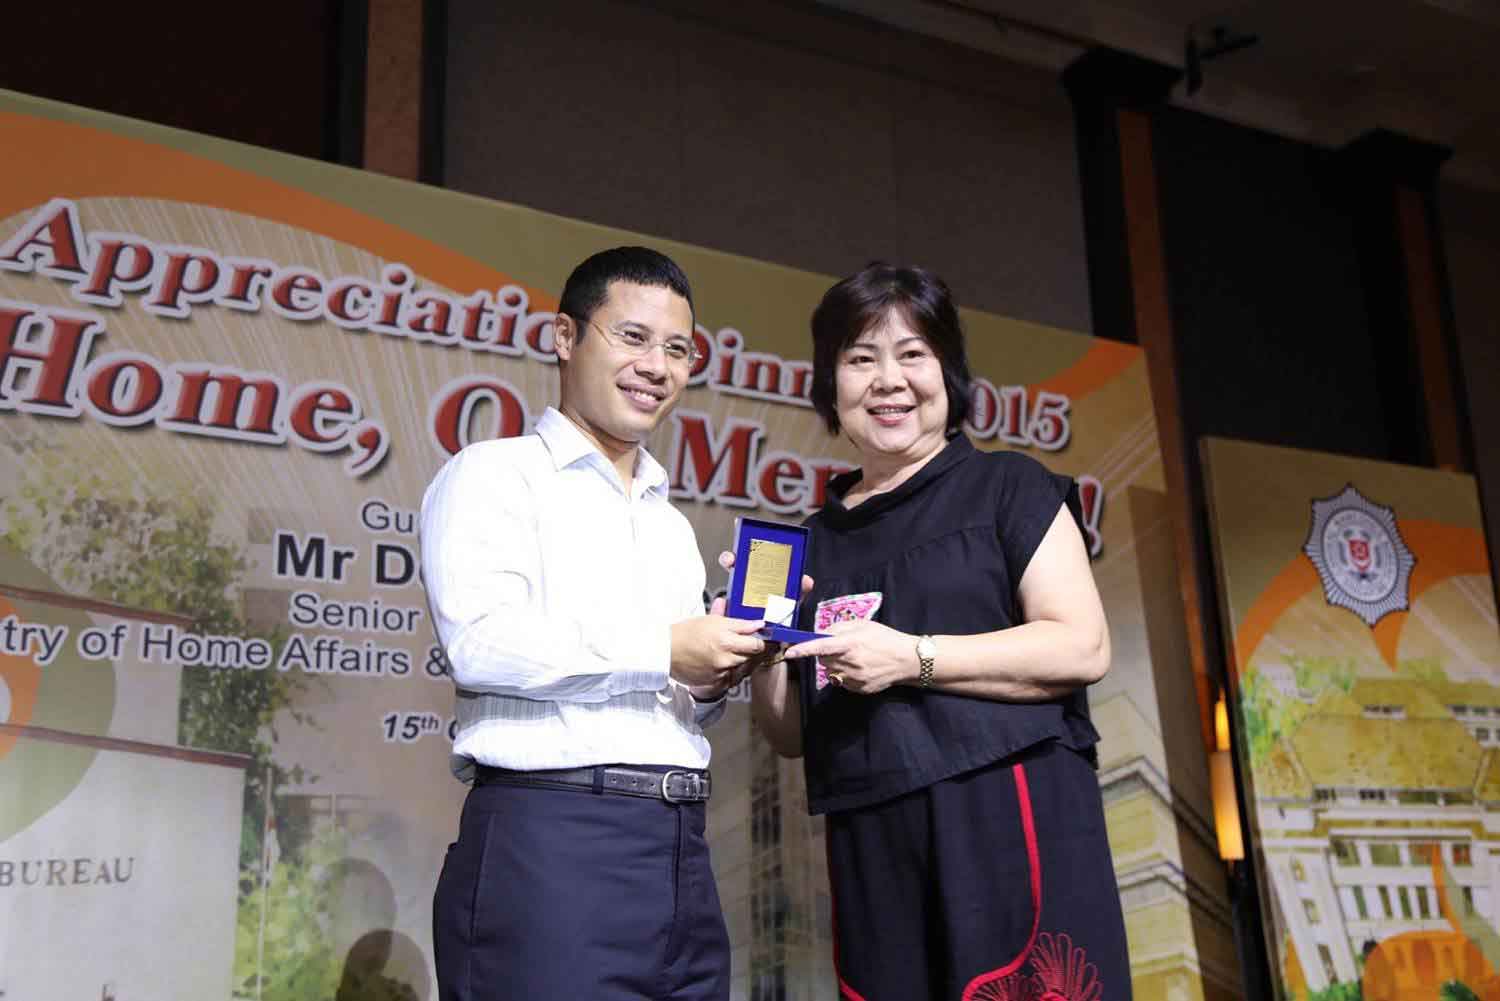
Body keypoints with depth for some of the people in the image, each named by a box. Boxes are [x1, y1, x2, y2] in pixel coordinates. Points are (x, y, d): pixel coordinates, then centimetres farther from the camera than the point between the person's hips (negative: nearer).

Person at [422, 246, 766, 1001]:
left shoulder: (673, 523, 22)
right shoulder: (494, 474, 1)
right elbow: (481, 642, -14)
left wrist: (712, 679, 3)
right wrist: (663, 652, -11)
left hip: (681, 850, 7)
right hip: (548, 839, -6)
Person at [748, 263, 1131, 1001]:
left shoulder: (1006, 487, 4)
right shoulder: (816, 541, 15)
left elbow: (1083, 648, -8)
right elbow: (792, 734, 17)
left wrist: (911, 658, -14)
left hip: (1008, 820, -4)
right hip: (872, 852, 4)